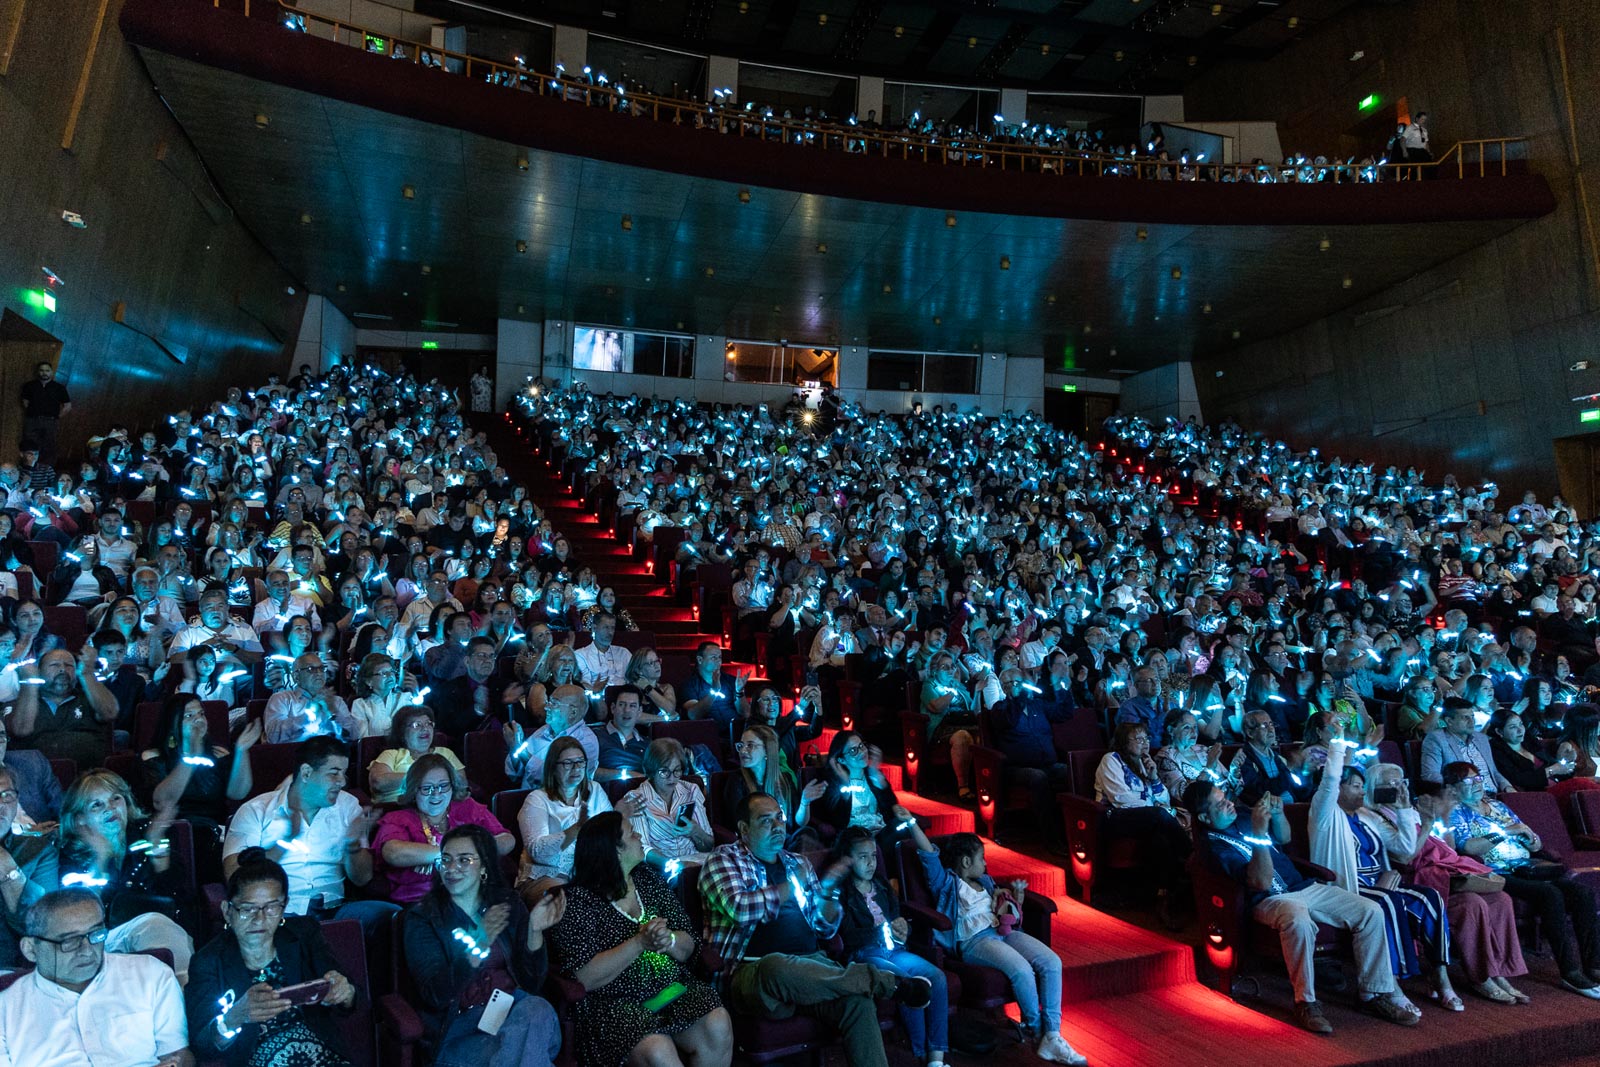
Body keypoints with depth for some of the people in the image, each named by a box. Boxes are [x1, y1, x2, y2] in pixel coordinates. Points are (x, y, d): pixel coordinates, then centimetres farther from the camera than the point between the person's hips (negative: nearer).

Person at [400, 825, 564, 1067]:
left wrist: (535, 930, -17)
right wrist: (478, 947, -31)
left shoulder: (509, 906, 6)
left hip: (513, 1008, 4)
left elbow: (531, 983, 0)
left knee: (538, 1009, -30)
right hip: (458, 1023, -4)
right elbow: (435, 995, -15)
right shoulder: (420, 918, -2)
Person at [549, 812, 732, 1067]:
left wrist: (670, 940, -14)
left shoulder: (649, 878, 11)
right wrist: (639, 943, -21)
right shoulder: (577, 900, -5)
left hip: (673, 989, 5)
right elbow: (584, 978, -14)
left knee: (718, 1026, -23)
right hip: (614, 1004, -5)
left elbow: (689, 947, 9)